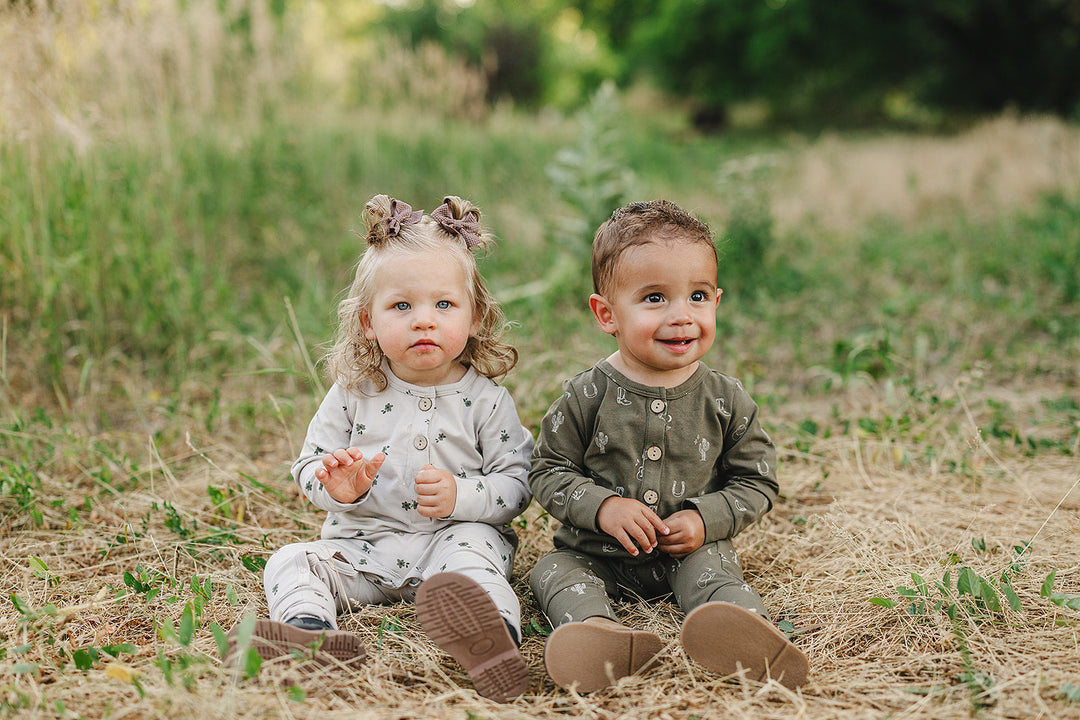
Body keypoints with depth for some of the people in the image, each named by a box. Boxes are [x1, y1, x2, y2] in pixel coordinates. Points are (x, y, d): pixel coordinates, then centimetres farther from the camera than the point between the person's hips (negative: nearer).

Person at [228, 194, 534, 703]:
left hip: (450, 535, -3)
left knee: (472, 547, -34)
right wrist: (336, 487, -15)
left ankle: (496, 631, -58)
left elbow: (517, 484, -2)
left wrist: (462, 495, -21)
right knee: (290, 562, -17)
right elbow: (309, 465, 9)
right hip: (361, 546, 3)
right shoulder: (354, 393, 3)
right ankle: (309, 633, -46)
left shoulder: (484, 399, -3)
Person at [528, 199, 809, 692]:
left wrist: (706, 519, -14)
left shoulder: (726, 401, -3)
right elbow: (549, 471, -1)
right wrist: (603, 507, -19)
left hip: (688, 552, 0)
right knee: (554, 572, -24)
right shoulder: (587, 397, -6)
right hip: (597, 553, 1)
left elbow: (756, 481, 3)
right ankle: (601, 634, -53)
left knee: (713, 571, -29)